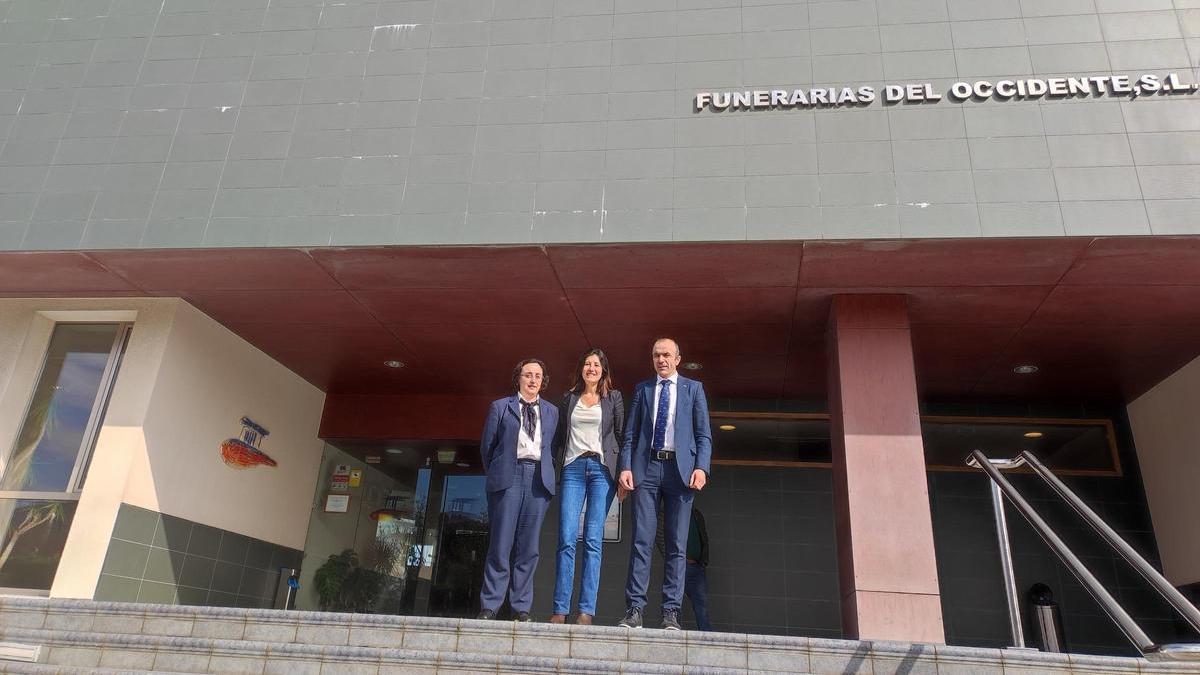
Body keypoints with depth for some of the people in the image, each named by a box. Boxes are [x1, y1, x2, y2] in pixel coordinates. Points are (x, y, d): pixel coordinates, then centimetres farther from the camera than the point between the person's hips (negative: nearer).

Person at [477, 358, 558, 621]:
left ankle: (521, 607, 7)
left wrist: (545, 472, 7)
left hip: (538, 479, 2)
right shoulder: (500, 407, 11)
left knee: (528, 547, 1)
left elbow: (552, 447, 16)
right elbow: (487, 446, 11)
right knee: (500, 544, -4)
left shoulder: (551, 412, 17)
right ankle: (489, 606, 3)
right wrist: (495, 474, 9)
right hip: (508, 478, -2)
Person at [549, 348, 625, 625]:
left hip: (601, 469, -1)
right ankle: (560, 610, -5)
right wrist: (555, 465, 11)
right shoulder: (569, 398, 17)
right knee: (567, 540, -7)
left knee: (593, 541, -7)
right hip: (572, 469, 2)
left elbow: (622, 435, 9)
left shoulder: (613, 398, 12)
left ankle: (587, 611, -6)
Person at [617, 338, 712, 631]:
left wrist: (701, 467, -9)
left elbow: (704, 434, 6)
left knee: (677, 545, 0)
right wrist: (625, 467, -3)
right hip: (646, 468, 1)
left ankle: (671, 613, 4)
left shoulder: (693, 388, 12)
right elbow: (630, 433, 11)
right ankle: (635, 610, 0)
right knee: (641, 541, -3)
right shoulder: (642, 389, 16)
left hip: (680, 469, -1)